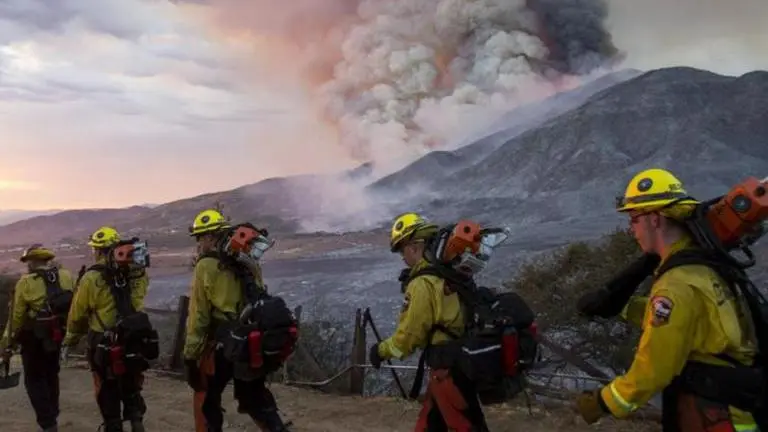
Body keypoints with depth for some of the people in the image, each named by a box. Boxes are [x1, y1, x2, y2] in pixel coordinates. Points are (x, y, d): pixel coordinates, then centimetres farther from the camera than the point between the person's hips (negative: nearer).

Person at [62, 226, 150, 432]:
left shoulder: (92, 278, -12)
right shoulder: (136, 274, -3)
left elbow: (77, 315, -3)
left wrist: (70, 341, 12)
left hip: (105, 347, -3)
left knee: (108, 395, 13)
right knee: (131, 390, 19)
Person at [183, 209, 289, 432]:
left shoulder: (207, 266, -10)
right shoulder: (249, 262, 9)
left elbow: (198, 314, -11)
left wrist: (190, 354, -6)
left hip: (220, 345, -6)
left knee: (206, 402, 11)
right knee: (256, 398, 17)